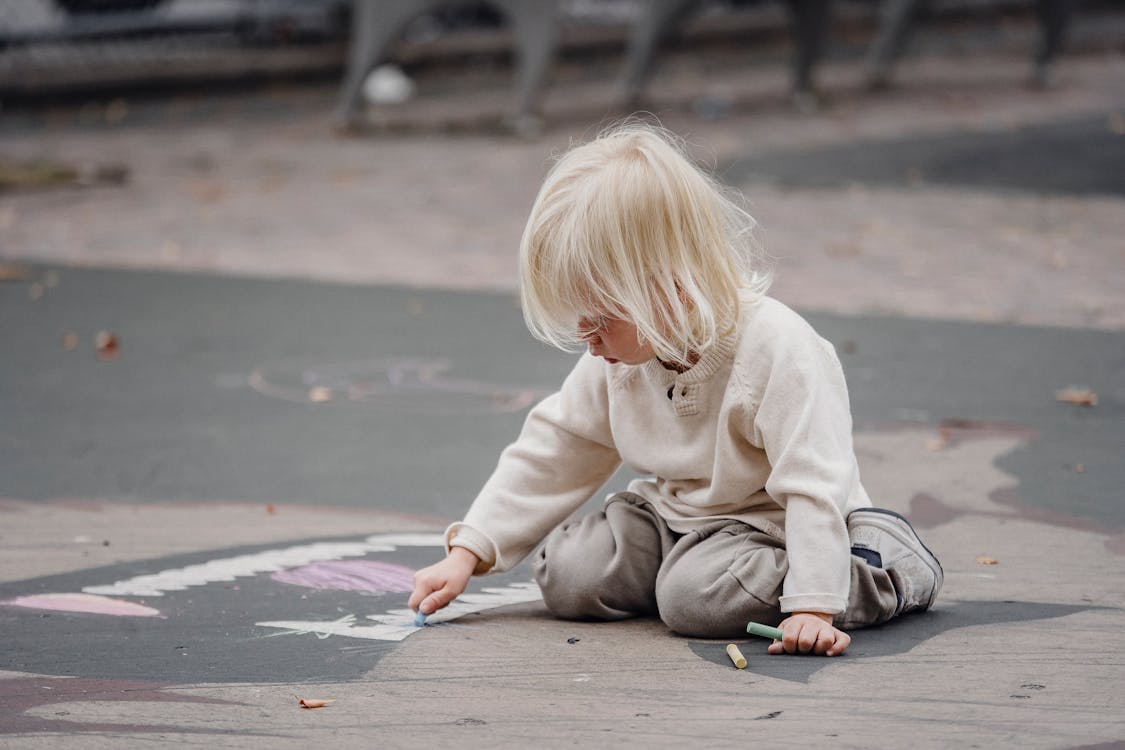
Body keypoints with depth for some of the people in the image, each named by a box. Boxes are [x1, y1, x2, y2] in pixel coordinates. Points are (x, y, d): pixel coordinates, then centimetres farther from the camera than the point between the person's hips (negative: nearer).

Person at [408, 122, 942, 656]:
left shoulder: (778, 351, -27)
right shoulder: (621, 358, -5)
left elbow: (813, 486, -28)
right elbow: (553, 453, 4)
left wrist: (812, 608, -34)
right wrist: (467, 552, -1)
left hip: (770, 526, -6)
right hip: (673, 514, 6)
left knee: (696, 597, -31)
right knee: (567, 577, -13)